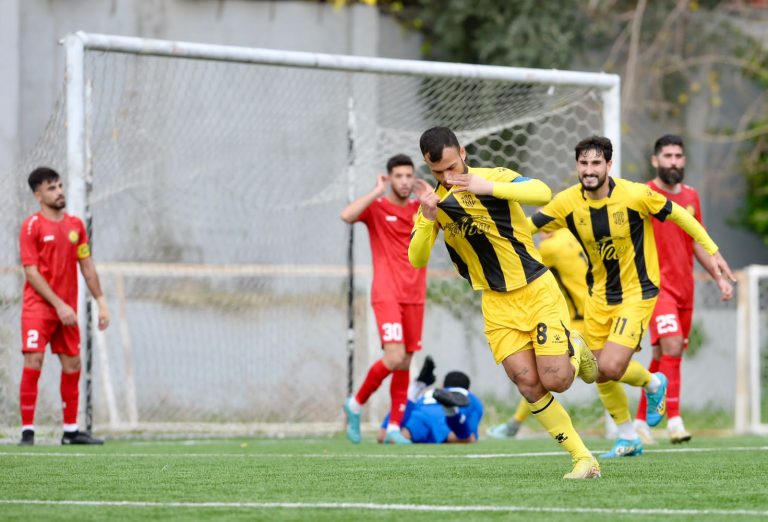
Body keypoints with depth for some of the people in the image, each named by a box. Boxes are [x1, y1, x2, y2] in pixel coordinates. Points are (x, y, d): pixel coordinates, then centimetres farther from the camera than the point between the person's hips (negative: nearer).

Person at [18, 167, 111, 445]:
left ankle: (71, 431, 15)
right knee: (33, 364, -13)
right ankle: (27, 430, -9)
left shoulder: (76, 225, 10)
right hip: (38, 306, -6)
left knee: (72, 366, 6)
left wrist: (101, 302, 10)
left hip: (67, 310, 6)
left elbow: (87, 266, 16)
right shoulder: (32, 225, -7)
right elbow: (31, 272, -11)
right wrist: (59, 305, -16)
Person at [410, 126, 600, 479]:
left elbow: (543, 193, -28)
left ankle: (575, 354, 23)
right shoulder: (434, 200, 2)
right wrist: (428, 218, -25)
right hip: (497, 304, 3)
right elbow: (417, 259, -7)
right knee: (526, 381, -14)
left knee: (555, 380, -13)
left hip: (537, 291, -3)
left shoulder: (493, 177, -10)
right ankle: (583, 459, -5)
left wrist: (488, 188, -39)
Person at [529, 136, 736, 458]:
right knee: (600, 374, 7)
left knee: (611, 367, -18)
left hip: (637, 292, -5)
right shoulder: (568, 203, -11)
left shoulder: (635, 195, -19)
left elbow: (678, 215, -6)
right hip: (599, 295, 5)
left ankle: (653, 384, 16)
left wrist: (712, 252, 0)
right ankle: (628, 439, 29)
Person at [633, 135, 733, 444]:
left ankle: (641, 420, 20)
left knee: (663, 356, 8)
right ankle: (674, 420, -23)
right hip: (655, 285, -6)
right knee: (672, 346, -22)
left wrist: (719, 277, 16)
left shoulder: (691, 197, 13)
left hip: (684, 288, 6)